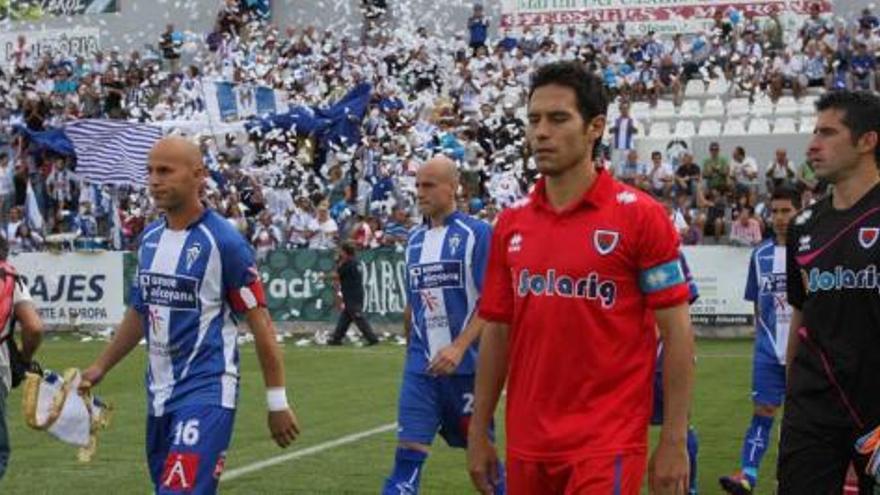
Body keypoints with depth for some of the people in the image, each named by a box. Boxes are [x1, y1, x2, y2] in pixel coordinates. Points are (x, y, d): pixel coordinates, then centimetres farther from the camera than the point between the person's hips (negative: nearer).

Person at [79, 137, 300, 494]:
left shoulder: (222, 241, -12)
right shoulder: (149, 239, 9)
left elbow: (259, 323, -9)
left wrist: (277, 402, -8)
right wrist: (99, 368, 21)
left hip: (207, 390, -8)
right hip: (160, 393, 8)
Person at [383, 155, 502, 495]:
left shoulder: (476, 234, -7)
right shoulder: (415, 240, 11)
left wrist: (459, 347, -22)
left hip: (465, 364, -4)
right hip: (422, 365, 4)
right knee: (408, 450, -6)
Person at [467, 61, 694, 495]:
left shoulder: (640, 215, -6)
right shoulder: (511, 223, 8)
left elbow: (676, 331, -6)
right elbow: (496, 332, 13)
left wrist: (674, 440, -10)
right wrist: (478, 432, 10)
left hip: (607, 445, -5)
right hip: (526, 445, 5)